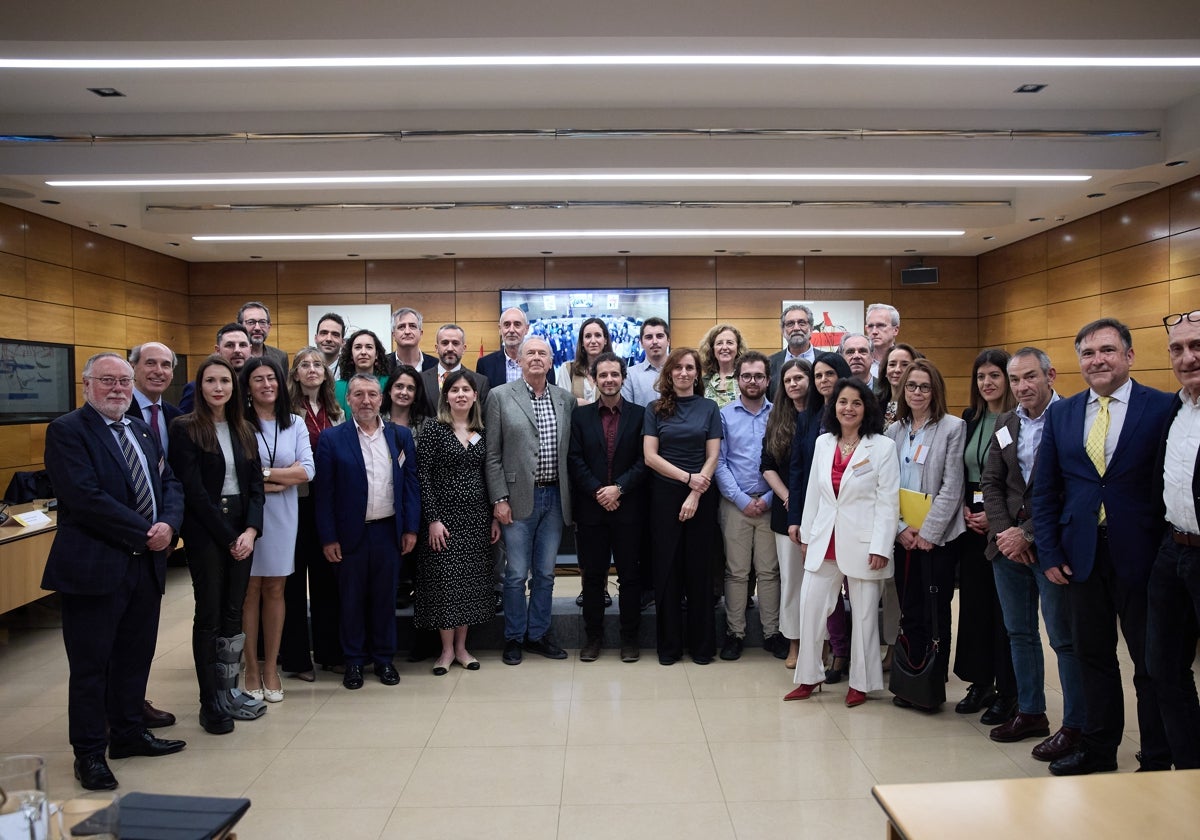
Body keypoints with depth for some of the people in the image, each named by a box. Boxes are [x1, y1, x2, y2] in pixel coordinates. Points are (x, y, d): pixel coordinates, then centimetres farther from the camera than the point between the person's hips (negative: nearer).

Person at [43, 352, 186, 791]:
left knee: (136, 657, 16)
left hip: (146, 563, 7)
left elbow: (170, 484, 11)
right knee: (91, 665, 5)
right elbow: (85, 497, -19)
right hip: (93, 568, -7)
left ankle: (129, 733, 32)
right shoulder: (67, 430, -8)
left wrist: (168, 524, -10)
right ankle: (89, 753, 18)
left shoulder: (142, 430, 14)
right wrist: (144, 533, -16)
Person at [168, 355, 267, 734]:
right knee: (209, 614, 1)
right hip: (205, 531, -5)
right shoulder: (185, 428, -5)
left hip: (242, 531, 5)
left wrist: (250, 530, -8)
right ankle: (210, 702, 11)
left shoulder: (244, 430, 11)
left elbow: (255, 484, 7)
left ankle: (229, 690, 21)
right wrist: (228, 536, -12)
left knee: (233, 612, 10)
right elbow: (193, 489, -11)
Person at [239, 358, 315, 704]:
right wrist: (285, 477, -12)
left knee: (275, 589, 9)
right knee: (250, 589, 4)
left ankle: (271, 668, 19)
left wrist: (263, 474, -11)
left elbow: (307, 471, -3)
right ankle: (251, 668, 17)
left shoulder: (295, 423, 7)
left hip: (283, 515, 3)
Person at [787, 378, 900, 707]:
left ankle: (860, 683, 22)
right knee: (810, 606, 2)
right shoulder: (823, 443, 8)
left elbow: (888, 501, -8)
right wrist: (806, 535, 11)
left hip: (862, 542, -4)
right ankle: (809, 677, 18)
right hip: (825, 541, 4)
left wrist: (881, 547, -13)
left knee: (864, 614, 7)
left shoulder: (882, 447, -5)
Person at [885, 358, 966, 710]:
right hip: (902, 536, 4)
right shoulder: (894, 431, 9)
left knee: (936, 614, 2)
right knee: (909, 612, 9)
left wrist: (928, 532, -13)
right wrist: (900, 528, -5)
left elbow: (951, 486, -9)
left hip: (937, 536, -4)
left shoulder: (953, 427, -4)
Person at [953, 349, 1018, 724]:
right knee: (973, 602, 11)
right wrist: (965, 509, 1)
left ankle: (1007, 692, 14)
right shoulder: (970, 419, 11)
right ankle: (980, 682, 24)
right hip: (971, 522, 6)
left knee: (1004, 606, 1)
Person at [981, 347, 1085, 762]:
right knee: (1019, 634, 15)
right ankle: (1030, 713, 29)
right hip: (1008, 543, 7)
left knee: (1065, 638, 3)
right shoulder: (1005, 423, 10)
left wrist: (1028, 535, -16)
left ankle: (1075, 725, 16)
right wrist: (1004, 531, -3)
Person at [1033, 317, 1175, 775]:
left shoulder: (1164, 408, -5)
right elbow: (1045, 491, 8)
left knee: (1151, 661, 8)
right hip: (1081, 555, 4)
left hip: (1140, 555, -4)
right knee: (1092, 655, 15)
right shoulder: (1061, 413, 6)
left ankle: (1158, 759, 24)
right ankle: (1098, 748, 30)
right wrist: (1050, 554, 2)